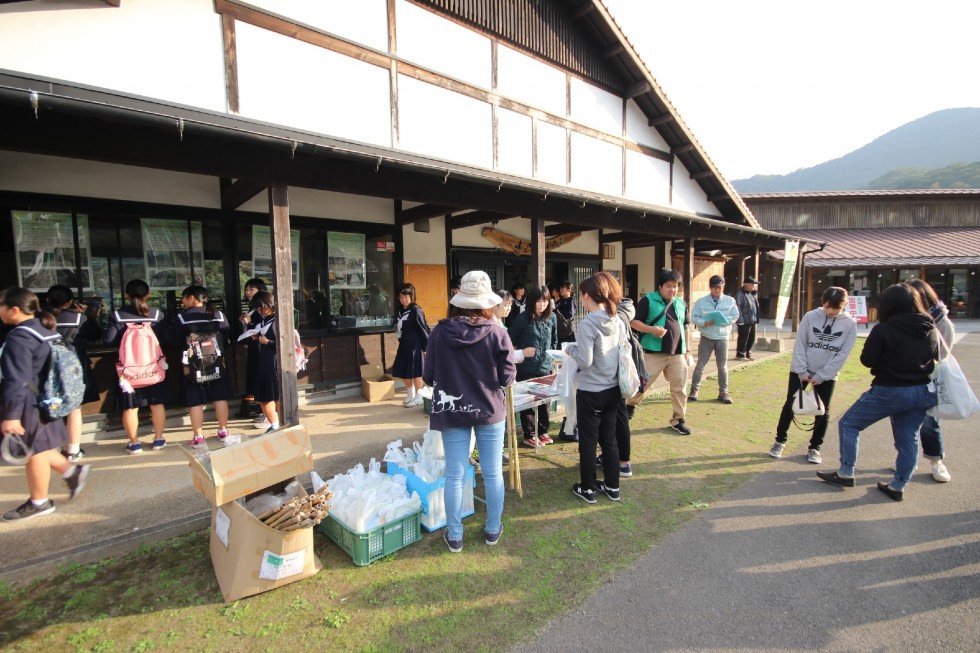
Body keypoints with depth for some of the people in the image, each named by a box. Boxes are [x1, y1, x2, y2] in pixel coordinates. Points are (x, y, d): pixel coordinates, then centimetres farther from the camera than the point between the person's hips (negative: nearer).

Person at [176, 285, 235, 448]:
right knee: (220, 397, 11)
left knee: (195, 401, 5)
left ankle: (198, 437, 9)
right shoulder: (218, 315, 0)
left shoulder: (181, 317, -8)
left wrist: (184, 353, 12)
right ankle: (223, 431, 19)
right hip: (216, 362, 2)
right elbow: (227, 339, 1)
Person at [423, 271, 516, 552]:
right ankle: (493, 529, 32)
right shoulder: (496, 333, -14)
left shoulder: (440, 332, -11)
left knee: (454, 476, 12)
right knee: (493, 474, 15)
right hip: (489, 411, 0)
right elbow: (507, 378, -11)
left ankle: (454, 535, 26)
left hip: (451, 412, 1)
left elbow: (429, 377, -5)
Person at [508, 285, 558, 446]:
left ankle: (543, 431, 30)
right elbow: (512, 342, -2)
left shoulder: (552, 318, 3)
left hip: (546, 368, 4)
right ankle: (529, 435, 17)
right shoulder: (523, 318, -10)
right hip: (527, 368, -4)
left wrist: (552, 359, 11)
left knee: (545, 401, 14)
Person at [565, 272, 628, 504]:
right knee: (609, 439, 18)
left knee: (588, 441, 9)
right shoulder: (618, 322, 1)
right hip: (612, 390, 6)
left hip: (590, 392, -6)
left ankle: (587, 489, 22)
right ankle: (612, 486, 29)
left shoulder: (587, 324, -20)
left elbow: (585, 362, -21)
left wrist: (571, 349, -4)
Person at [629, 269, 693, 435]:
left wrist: (686, 349, 16)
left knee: (679, 388, 8)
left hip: (677, 354, 5)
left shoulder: (681, 304, 13)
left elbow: (686, 327, 21)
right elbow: (634, 322, -8)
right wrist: (652, 330, -23)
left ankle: (678, 420, 22)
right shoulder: (648, 300, -4)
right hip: (654, 353, -5)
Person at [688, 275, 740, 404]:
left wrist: (722, 321, -16)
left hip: (722, 338, 2)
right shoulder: (701, 301, -2)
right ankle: (694, 390, 11)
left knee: (722, 366, 9)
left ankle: (723, 392, 19)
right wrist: (704, 323, -23)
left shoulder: (730, 301, 3)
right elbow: (694, 317, -5)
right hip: (706, 338, -1)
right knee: (700, 365, 3)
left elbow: (735, 317, 1)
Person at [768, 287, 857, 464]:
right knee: (790, 406, 6)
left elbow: (842, 354, -9)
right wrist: (802, 371, -12)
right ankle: (780, 441, 20)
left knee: (823, 412, 8)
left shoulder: (850, 324, -7)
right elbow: (799, 345, -6)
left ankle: (814, 447, 24)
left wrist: (820, 376, -13)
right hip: (801, 371, 0)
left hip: (827, 376, 0)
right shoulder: (810, 316, -8)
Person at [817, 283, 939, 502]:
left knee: (848, 424, 8)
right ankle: (898, 486, 23)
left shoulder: (883, 330, -19)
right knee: (908, 439, 15)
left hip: (889, 391, -6)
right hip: (923, 392, 7)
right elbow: (937, 357, 16)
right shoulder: (931, 329, 1)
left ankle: (846, 473, 11)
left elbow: (867, 360, -11)